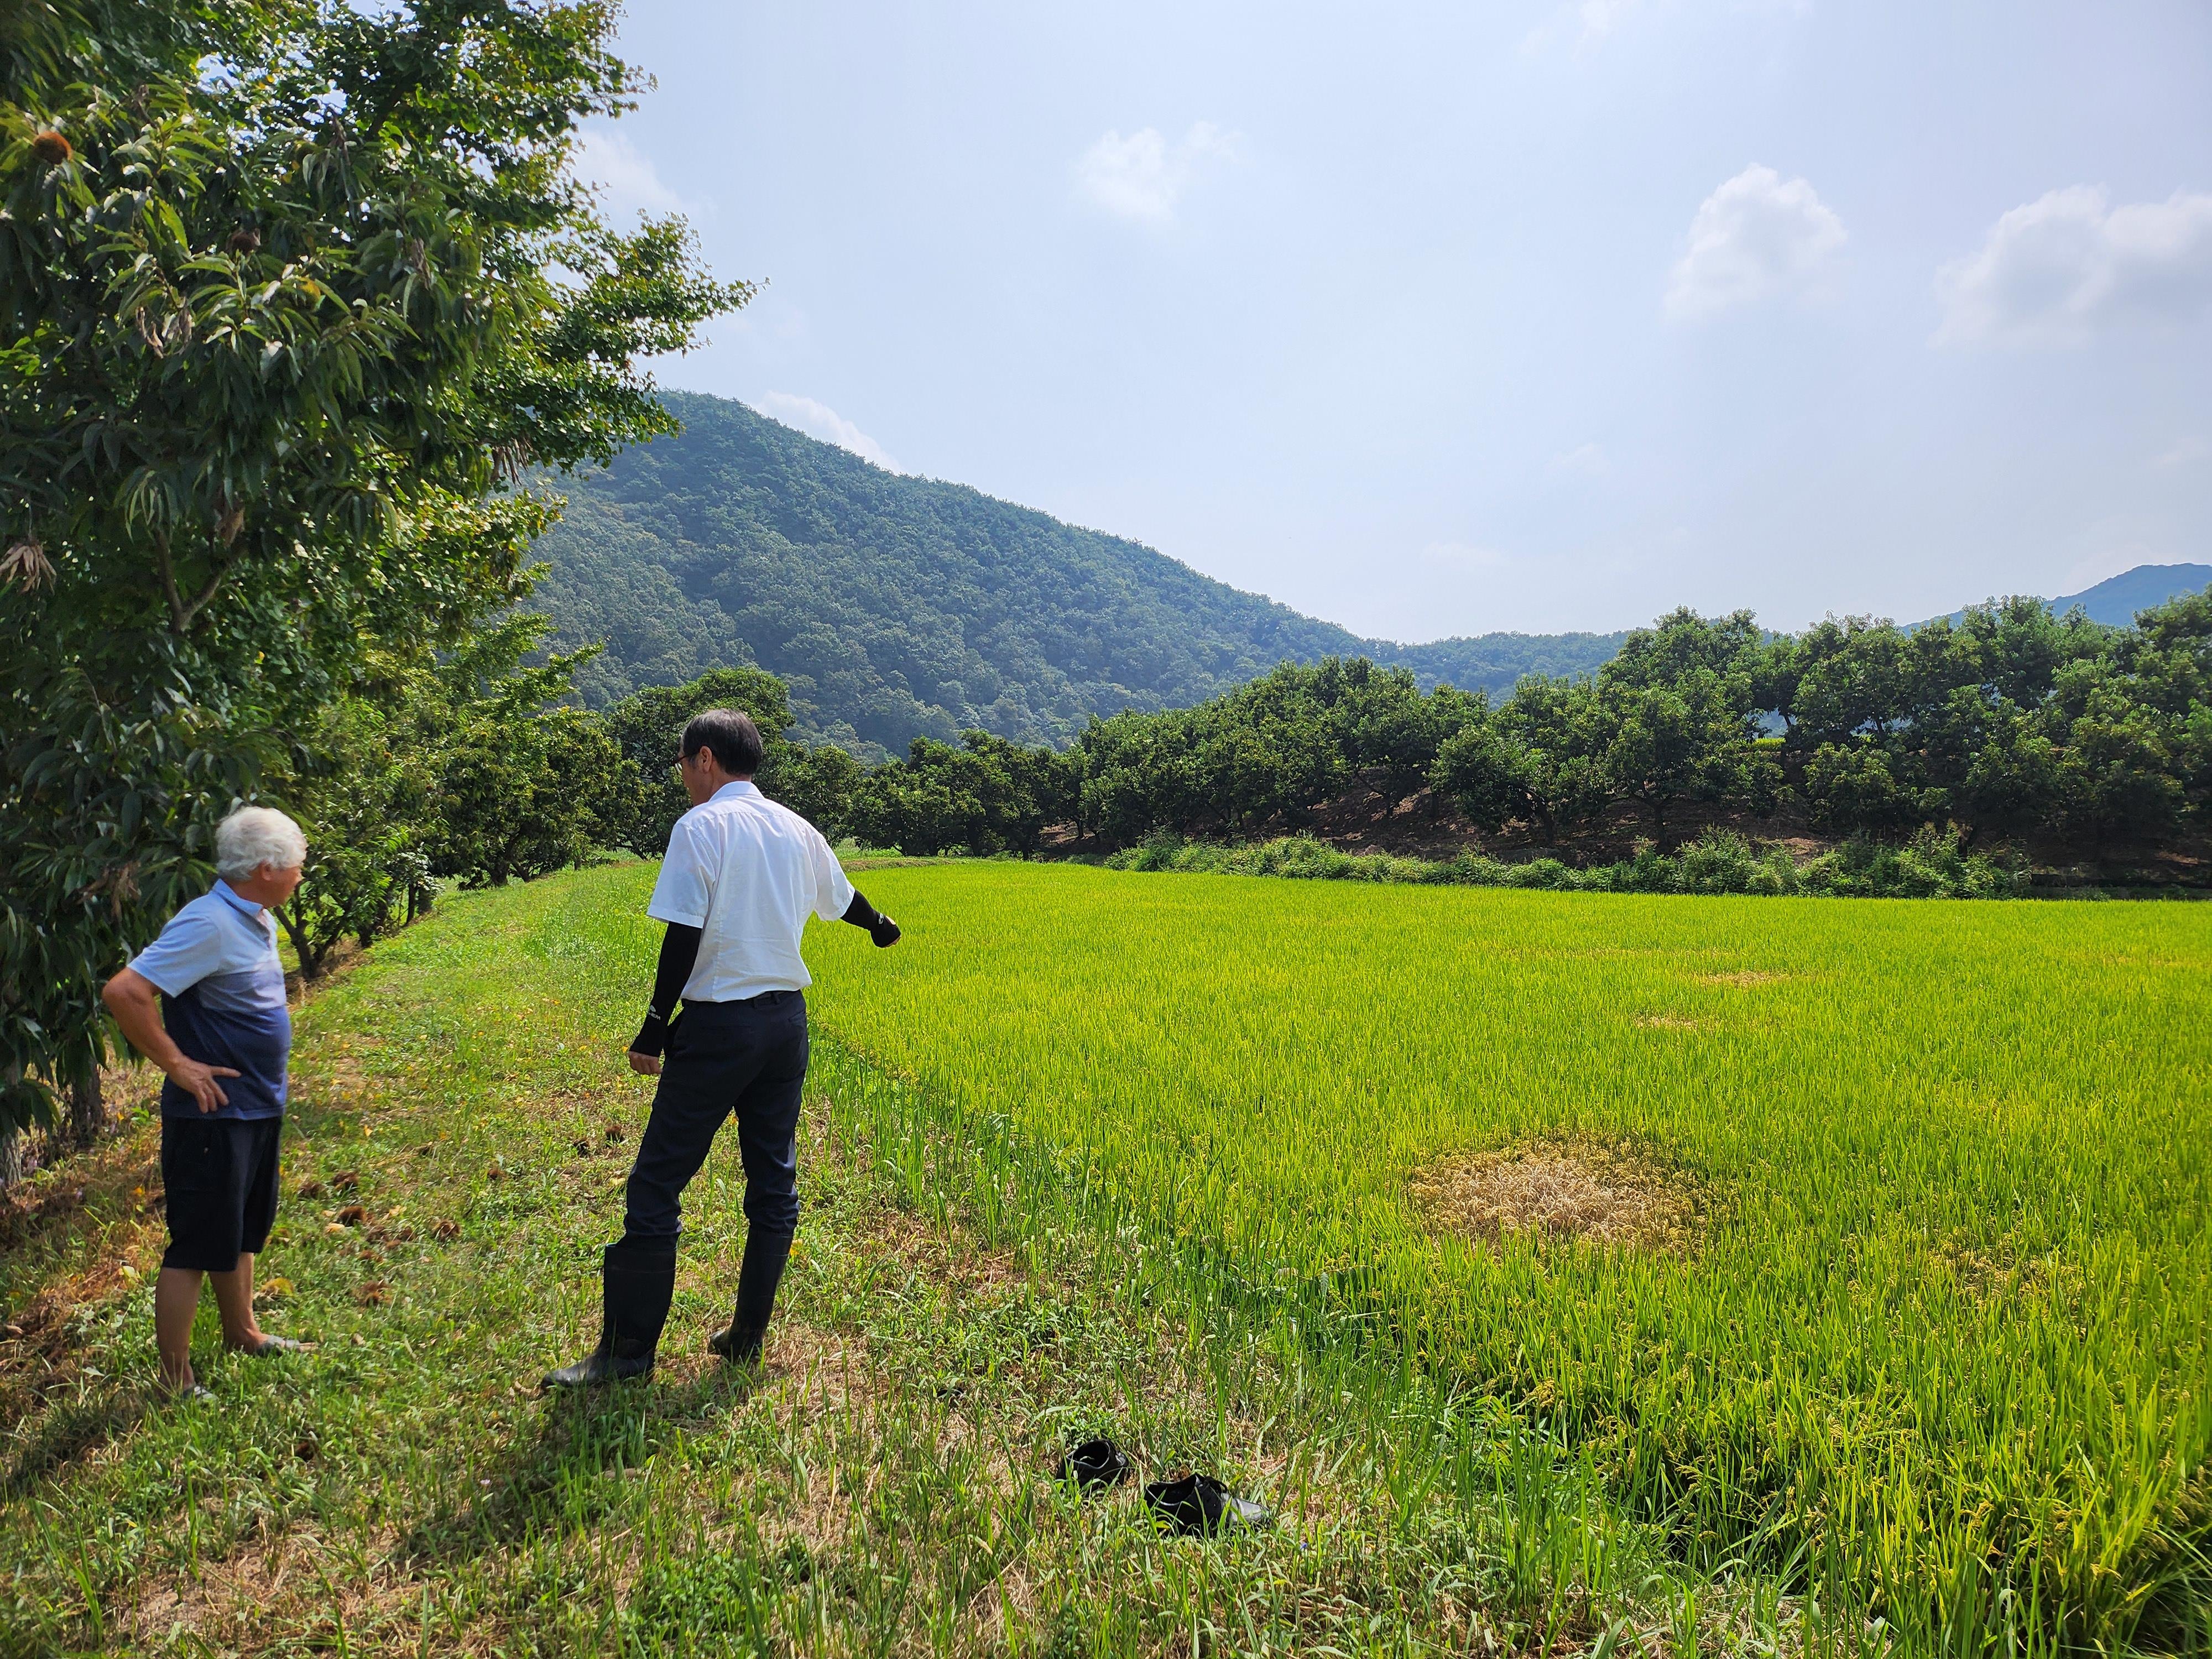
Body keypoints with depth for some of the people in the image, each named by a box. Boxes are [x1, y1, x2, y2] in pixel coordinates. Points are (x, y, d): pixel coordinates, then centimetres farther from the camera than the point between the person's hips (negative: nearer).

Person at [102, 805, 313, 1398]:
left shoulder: (256, 921, 7)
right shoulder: (209, 925, -22)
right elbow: (123, 994, -28)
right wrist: (178, 1065, -20)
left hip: (258, 1106, 9)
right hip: (213, 1113, -9)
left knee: (243, 1233, 23)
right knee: (194, 1247, 3)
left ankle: (243, 1333, 40)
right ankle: (176, 1381, 15)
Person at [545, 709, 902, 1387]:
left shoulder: (701, 827, -10)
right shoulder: (797, 830, 9)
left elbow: (684, 936, -17)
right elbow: (843, 900, 25)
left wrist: (655, 1028, -12)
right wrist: (882, 927, 47)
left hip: (718, 1025, -7)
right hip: (786, 1022, 7)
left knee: (657, 1184, 1)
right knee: (774, 1184, 13)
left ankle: (627, 1352, 7)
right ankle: (747, 1337, 22)